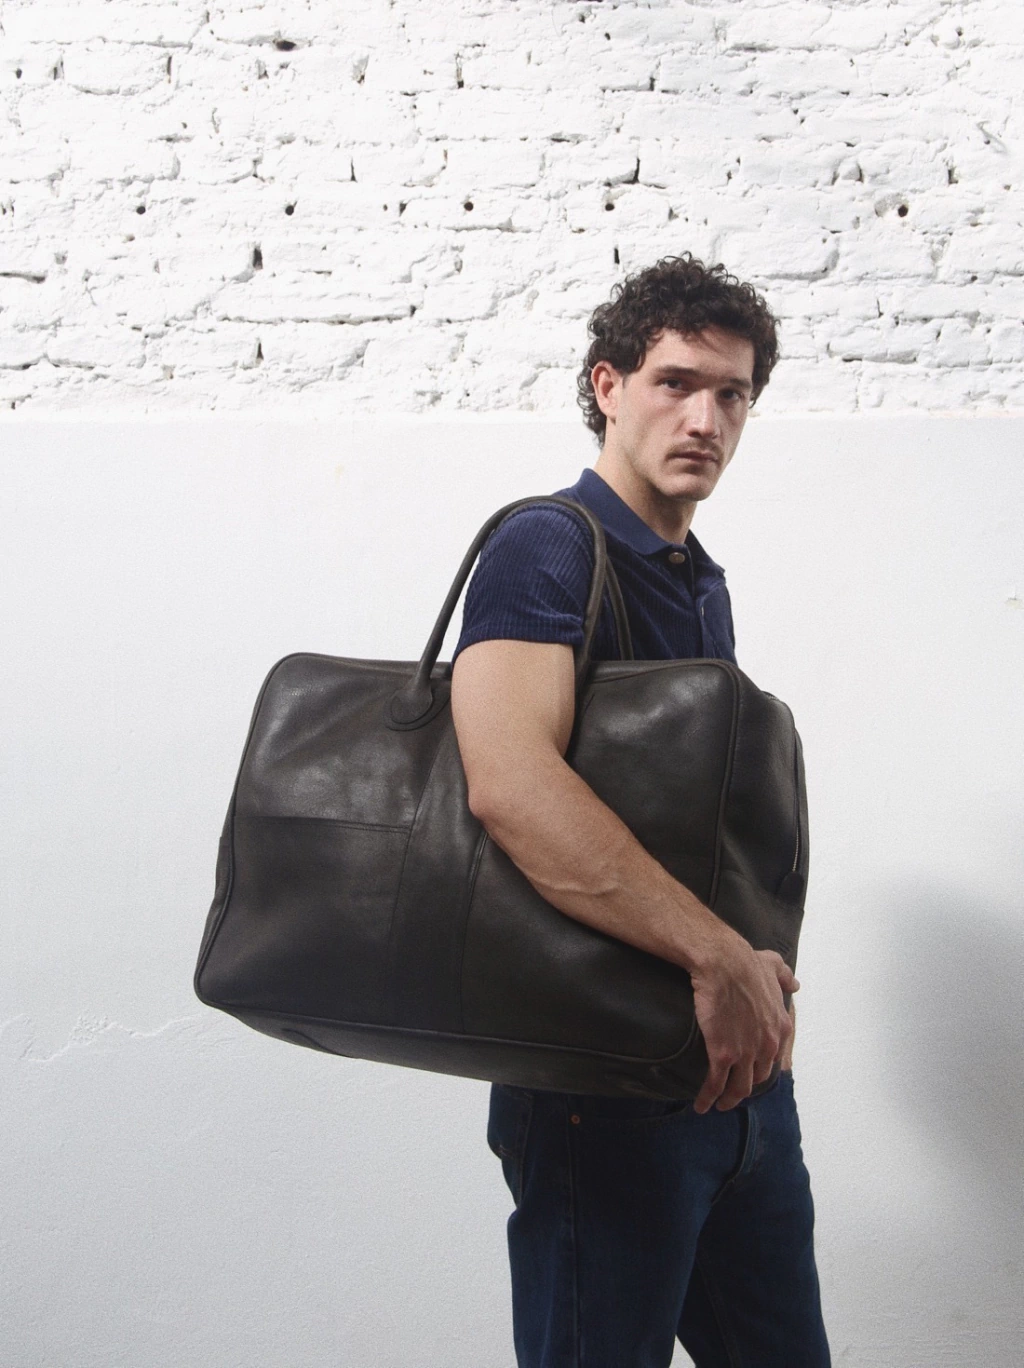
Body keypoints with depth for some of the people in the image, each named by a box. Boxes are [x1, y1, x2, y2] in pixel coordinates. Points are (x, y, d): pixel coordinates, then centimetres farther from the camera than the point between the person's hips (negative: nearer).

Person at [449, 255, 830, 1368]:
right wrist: (718, 953, -30)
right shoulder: (549, 547, -13)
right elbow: (507, 781, -31)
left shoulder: (704, 580, 16)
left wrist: (756, 985, 10)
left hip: (736, 1058, 8)